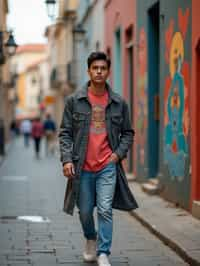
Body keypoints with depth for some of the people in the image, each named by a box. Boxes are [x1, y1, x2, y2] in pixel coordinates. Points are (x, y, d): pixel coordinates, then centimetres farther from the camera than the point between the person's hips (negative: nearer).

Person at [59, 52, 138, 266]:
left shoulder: (119, 103, 5)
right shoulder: (74, 100, 2)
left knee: (105, 210, -10)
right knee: (85, 211, 11)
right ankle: (91, 240, 39)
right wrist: (67, 159, -8)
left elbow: (128, 133, 13)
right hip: (82, 167, 1)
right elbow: (65, 133, 2)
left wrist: (119, 153, -2)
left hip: (108, 166, 0)